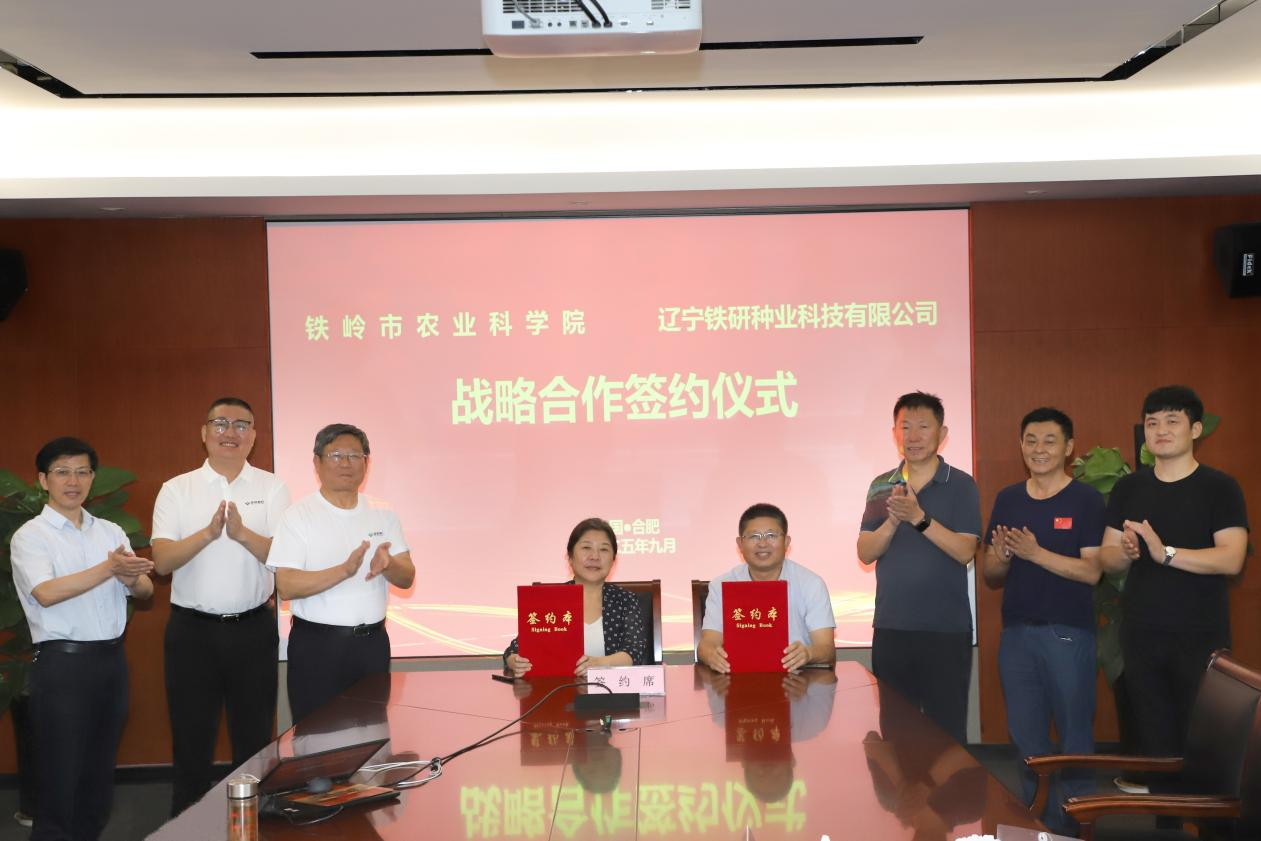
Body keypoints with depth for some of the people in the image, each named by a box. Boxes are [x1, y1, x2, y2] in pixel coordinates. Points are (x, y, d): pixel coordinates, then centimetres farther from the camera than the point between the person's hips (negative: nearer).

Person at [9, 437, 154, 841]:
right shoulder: (30, 536, -3)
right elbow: (46, 593, -19)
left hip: (111, 659, 5)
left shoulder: (111, 532, 12)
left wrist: (130, 579, -17)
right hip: (63, 663, -5)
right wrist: (108, 569, -25)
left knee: (100, 771, 13)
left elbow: (145, 591, 6)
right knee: (60, 773, 0)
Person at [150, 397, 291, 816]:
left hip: (253, 628, 0)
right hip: (192, 629, 0)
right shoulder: (177, 490, 2)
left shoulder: (272, 488, 2)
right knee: (191, 742, 10)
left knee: (255, 738, 11)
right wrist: (208, 533, -24)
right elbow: (162, 561, -9)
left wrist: (242, 533, -25)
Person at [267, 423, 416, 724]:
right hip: (317, 645, -4)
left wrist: (388, 565, -19)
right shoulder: (298, 516, -5)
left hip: (373, 641, 4)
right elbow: (286, 586, -14)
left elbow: (407, 578, 4)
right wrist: (345, 570, -27)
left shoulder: (384, 514, 7)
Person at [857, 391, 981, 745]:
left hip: (946, 629, -3)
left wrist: (918, 517, -22)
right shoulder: (881, 487, 8)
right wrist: (893, 521, -16)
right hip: (890, 627, 3)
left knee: (947, 730, 1)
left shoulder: (961, 486, -2)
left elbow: (964, 551, -12)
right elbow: (865, 553, 2)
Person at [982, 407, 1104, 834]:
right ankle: (1036, 822, 26)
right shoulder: (1007, 499, 9)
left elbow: (1091, 572, -13)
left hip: (1068, 633, -4)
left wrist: (1035, 553, -21)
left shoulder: (1086, 499, -4)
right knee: (1026, 736, 12)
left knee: (1074, 736, 4)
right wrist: (1001, 556, -12)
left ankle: (1071, 827, 16)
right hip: (1016, 632, 5)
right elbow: (991, 577, 10)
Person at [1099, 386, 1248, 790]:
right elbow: (1106, 559, 8)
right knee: (1154, 743, 10)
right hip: (1141, 635, 4)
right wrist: (1125, 552, -14)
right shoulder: (1128, 488, 8)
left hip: (1202, 637, -3)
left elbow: (1231, 559, -15)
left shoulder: (1221, 488, -4)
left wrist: (1166, 553, -25)